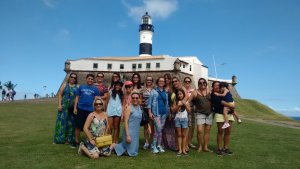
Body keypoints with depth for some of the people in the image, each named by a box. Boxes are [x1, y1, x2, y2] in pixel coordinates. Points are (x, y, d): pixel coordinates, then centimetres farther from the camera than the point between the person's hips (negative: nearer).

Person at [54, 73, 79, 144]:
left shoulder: (78, 87, 8)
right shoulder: (64, 85, 8)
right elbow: (60, 95, 3)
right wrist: (59, 105, -7)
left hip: (73, 107, 1)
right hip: (64, 106, 0)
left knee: (71, 122, 6)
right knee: (62, 121, -1)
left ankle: (69, 139, 16)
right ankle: (60, 138, 8)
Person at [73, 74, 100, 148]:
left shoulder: (95, 89, 8)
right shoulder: (81, 87, 10)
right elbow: (77, 97, 10)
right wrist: (75, 107, 3)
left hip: (90, 110, 0)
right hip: (80, 109, 1)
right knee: (78, 126, 4)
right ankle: (76, 142, 18)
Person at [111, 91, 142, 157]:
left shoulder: (140, 108, 8)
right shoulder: (129, 108, -13)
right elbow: (125, 122, -16)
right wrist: (127, 135, -21)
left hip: (136, 132, 8)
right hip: (130, 131, -7)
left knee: (134, 150, 17)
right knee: (131, 152, 0)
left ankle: (115, 146, 31)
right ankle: (114, 146, 18)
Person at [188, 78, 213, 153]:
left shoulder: (209, 91, 6)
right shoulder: (195, 92, -2)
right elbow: (188, 101, -5)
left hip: (209, 114, 3)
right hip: (200, 114, -3)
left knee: (207, 131, 7)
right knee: (200, 131, -9)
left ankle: (205, 147, 18)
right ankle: (200, 146, 11)